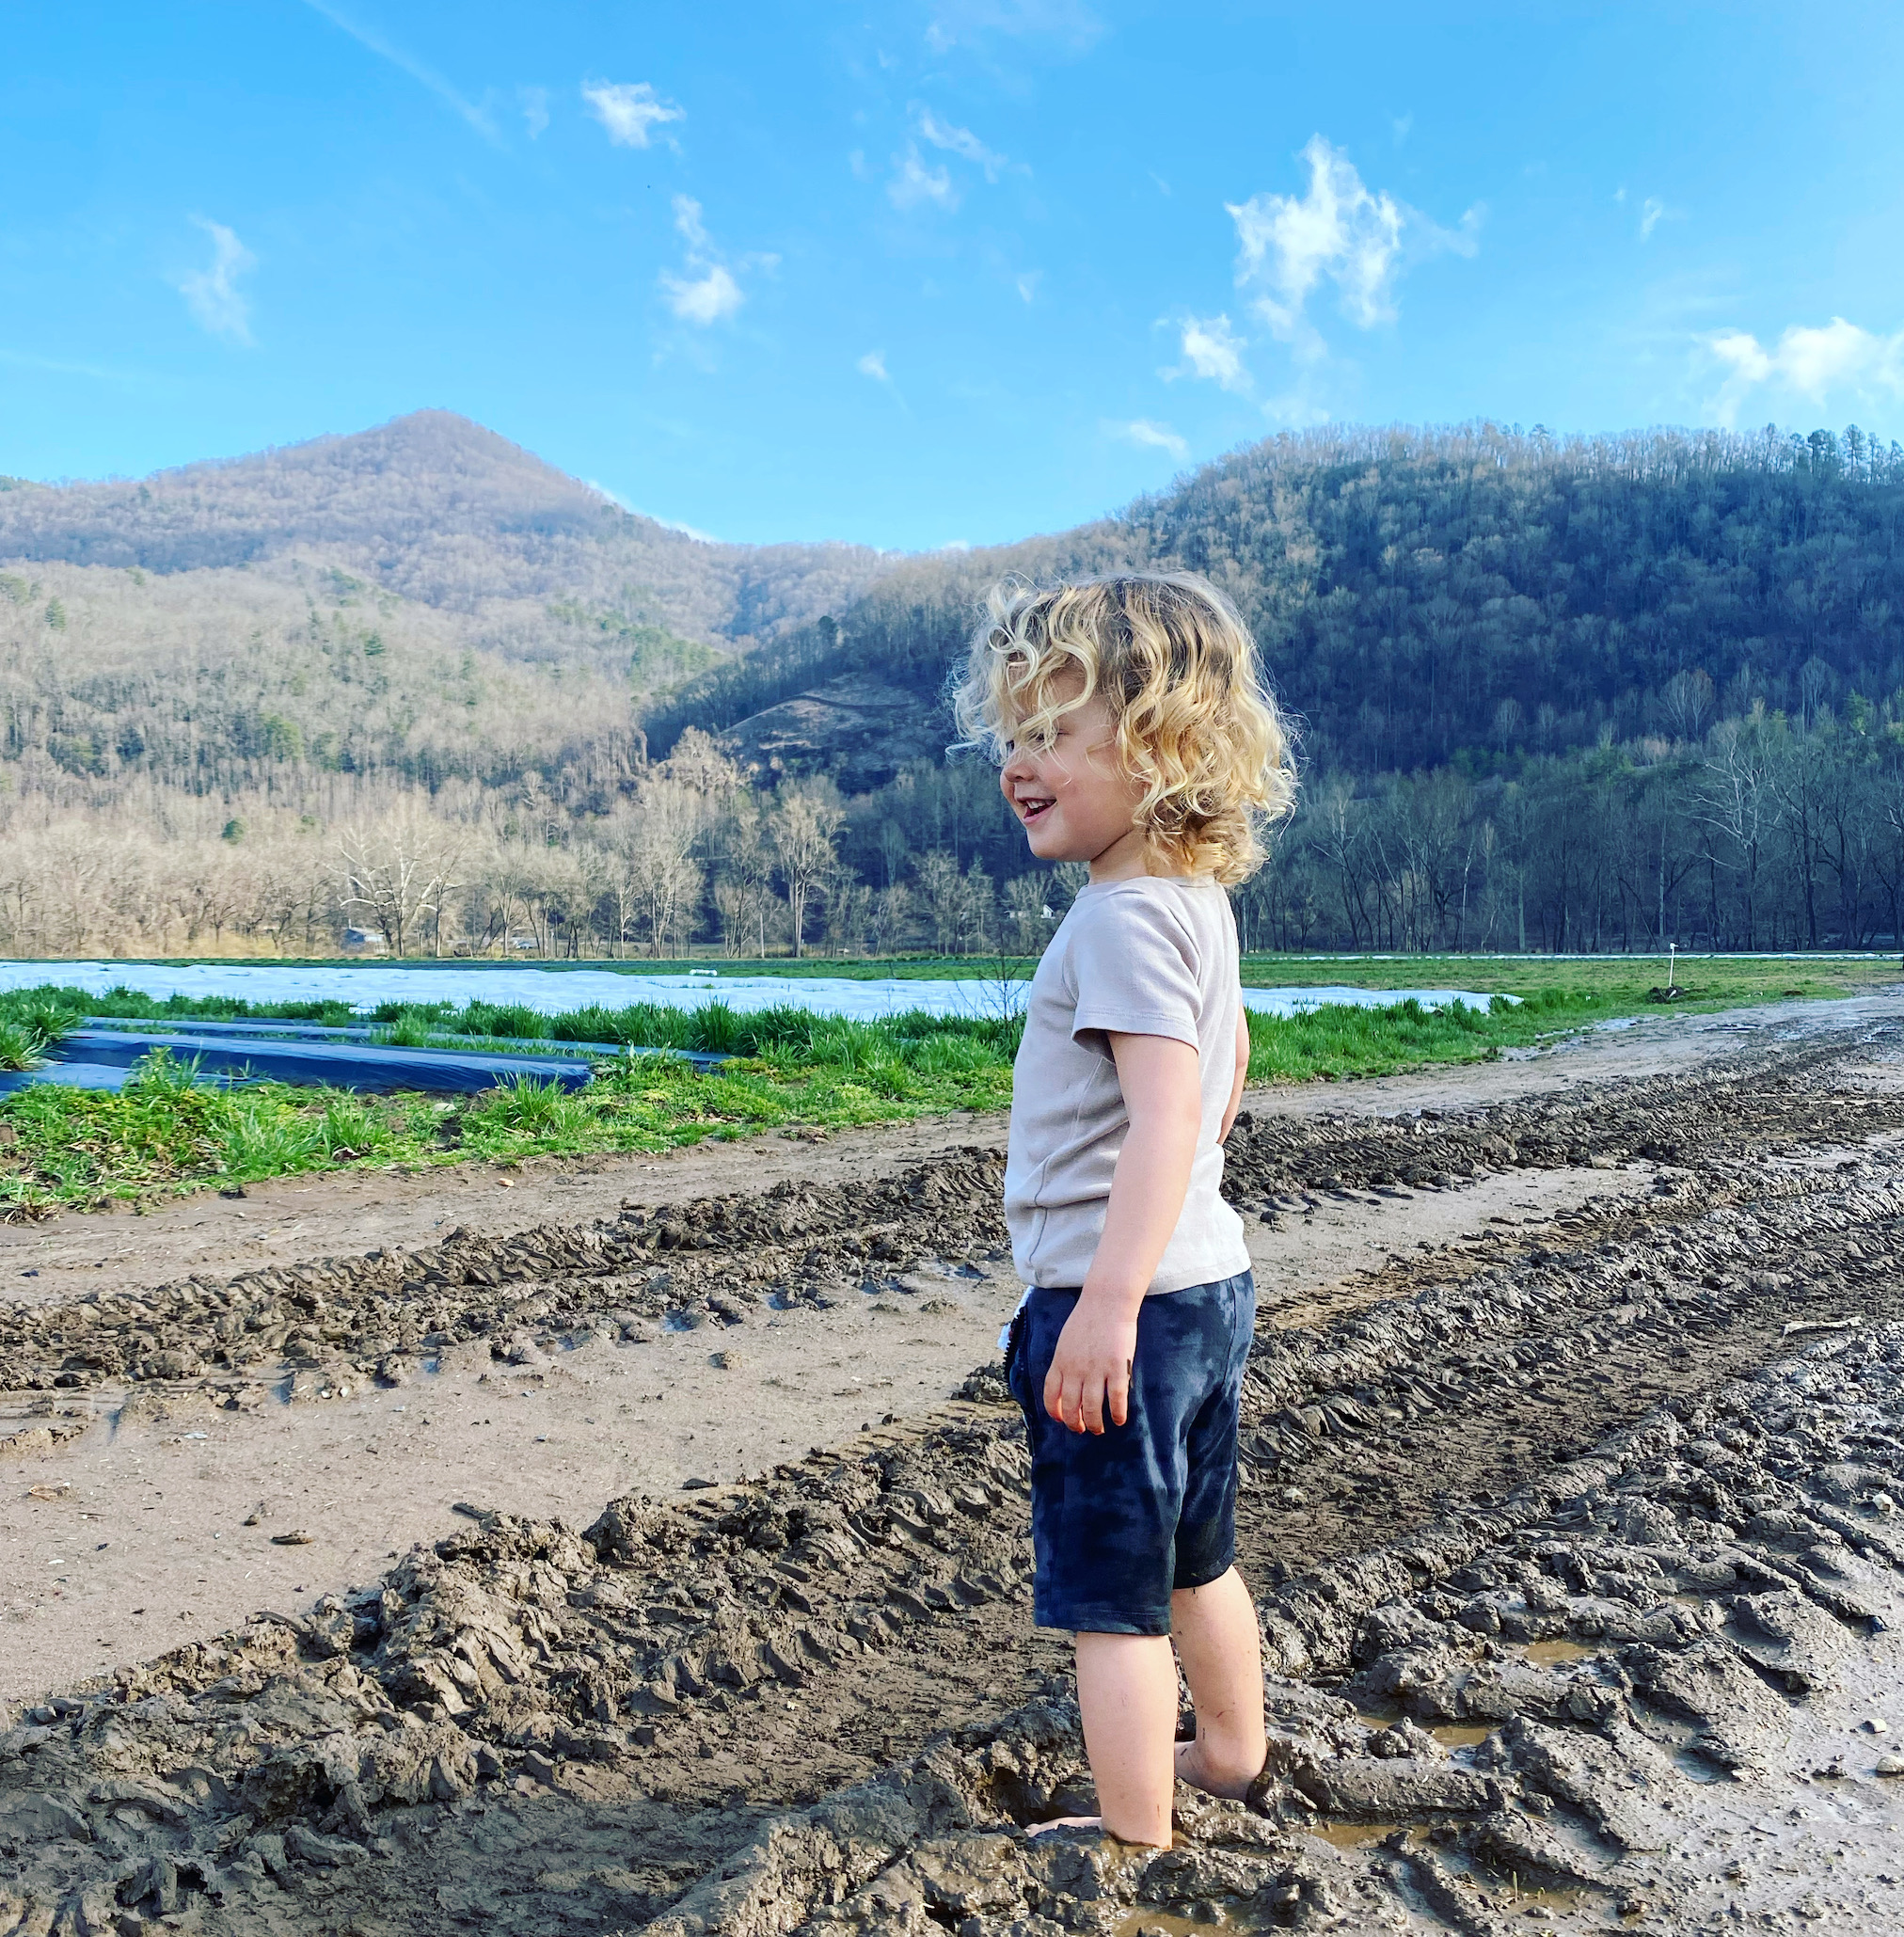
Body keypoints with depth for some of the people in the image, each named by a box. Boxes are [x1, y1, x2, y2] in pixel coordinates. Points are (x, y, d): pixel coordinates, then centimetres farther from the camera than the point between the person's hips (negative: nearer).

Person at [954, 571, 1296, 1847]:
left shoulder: (1124, 916, -20)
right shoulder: (1198, 896, 9)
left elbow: (1167, 1109, -30)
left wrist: (1109, 1299, -32)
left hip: (1125, 1300, -10)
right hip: (1209, 1279, 10)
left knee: (1110, 1596, 5)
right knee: (1197, 1559, 26)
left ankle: (1134, 1837, 19)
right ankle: (1232, 1757, 45)